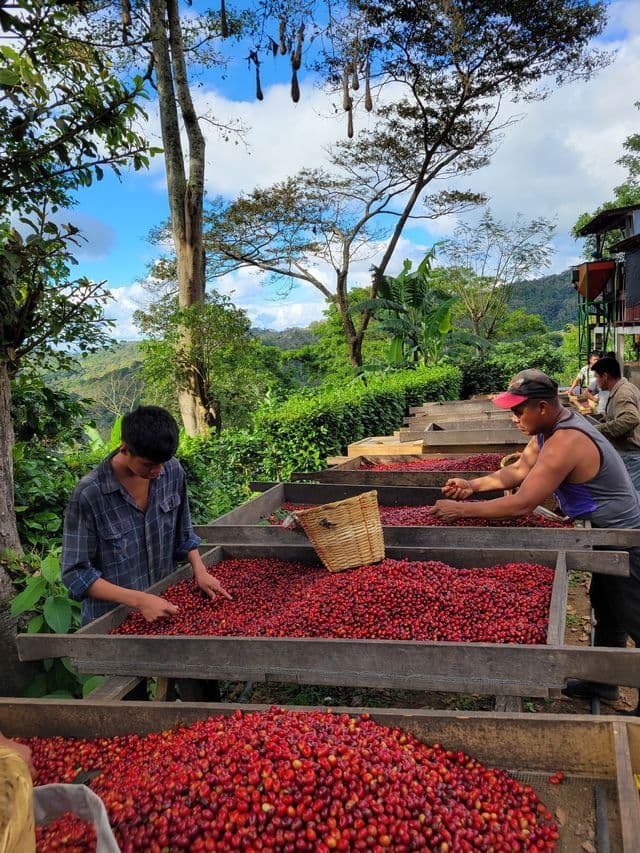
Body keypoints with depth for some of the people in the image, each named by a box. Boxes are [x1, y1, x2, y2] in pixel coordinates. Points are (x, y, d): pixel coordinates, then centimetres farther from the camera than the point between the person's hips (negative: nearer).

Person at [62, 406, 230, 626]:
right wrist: (138, 600, -26)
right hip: (111, 619, -4)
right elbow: (76, 574, -19)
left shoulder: (172, 471, -10)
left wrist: (200, 571, -7)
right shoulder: (88, 495, -24)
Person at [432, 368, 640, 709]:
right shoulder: (552, 425, -1)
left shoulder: (564, 443, -33)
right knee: (605, 605, 21)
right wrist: (473, 485, -8)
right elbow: (519, 470, 5)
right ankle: (602, 682, 38)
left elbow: (521, 505, -34)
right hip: (611, 531, 11)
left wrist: (461, 510, -27)